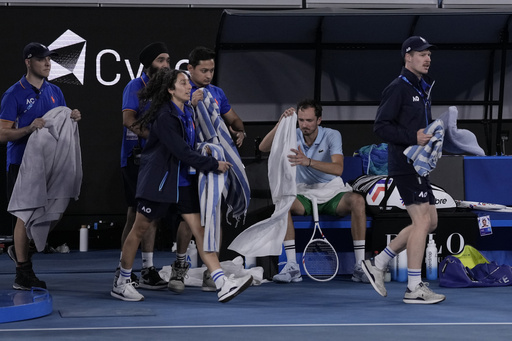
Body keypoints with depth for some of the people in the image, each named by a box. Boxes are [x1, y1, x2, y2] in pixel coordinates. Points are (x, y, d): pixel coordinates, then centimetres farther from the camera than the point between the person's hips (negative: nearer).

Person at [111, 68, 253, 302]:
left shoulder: (187, 112, 7)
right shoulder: (164, 116, -19)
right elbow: (182, 152, -23)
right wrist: (213, 165, -18)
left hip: (183, 181, 8)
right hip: (159, 181, -8)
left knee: (200, 230, -1)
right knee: (139, 230, 4)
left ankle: (222, 284, -8)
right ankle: (121, 284, 17)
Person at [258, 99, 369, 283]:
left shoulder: (332, 135, -11)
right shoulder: (293, 136, -3)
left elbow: (338, 169, -26)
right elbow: (264, 147, -15)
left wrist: (308, 161, -41)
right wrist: (281, 123, -27)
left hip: (332, 194, -1)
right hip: (305, 195, 2)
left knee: (357, 200, -32)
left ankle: (360, 266, -29)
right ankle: (292, 266, -30)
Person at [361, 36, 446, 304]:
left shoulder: (422, 88, 18)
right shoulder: (398, 88, -10)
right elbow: (381, 127, -16)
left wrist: (431, 135, 9)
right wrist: (414, 138, -23)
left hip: (418, 165, 10)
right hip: (404, 164, -10)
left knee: (429, 222, 11)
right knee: (423, 221, -13)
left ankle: (377, 264, 17)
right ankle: (414, 288, -10)